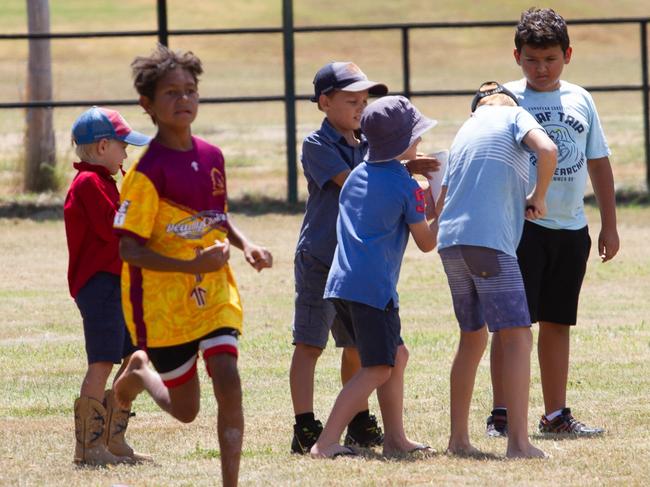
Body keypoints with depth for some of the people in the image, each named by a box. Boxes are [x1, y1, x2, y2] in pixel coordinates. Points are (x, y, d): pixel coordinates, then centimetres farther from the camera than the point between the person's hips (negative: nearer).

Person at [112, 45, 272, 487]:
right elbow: (129, 249, -20)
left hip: (215, 293, 4)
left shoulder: (211, 157, 3)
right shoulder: (149, 171, -17)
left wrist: (245, 245, 0)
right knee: (186, 409, 9)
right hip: (165, 300, -4)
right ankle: (139, 374, 42)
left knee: (228, 380, -16)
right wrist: (191, 266, -30)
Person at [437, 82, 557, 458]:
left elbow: (441, 202, 28)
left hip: (451, 242, 7)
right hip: (490, 240, -7)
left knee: (473, 338, 20)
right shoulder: (514, 115, 6)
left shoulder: (466, 130, 25)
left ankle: (459, 438, 20)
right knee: (517, 337, -8)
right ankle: (519, 442, -19)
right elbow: (547, 150, -14)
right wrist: (539, 197, 1)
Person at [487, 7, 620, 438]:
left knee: (557, 322, 10)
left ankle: (556, 414, 16)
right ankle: (502, 414, -5)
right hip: (522, 226, -4)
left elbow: (599, 163, 15)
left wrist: (609, 224, 14)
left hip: (570, 228, 4)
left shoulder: (580, 101, 11)